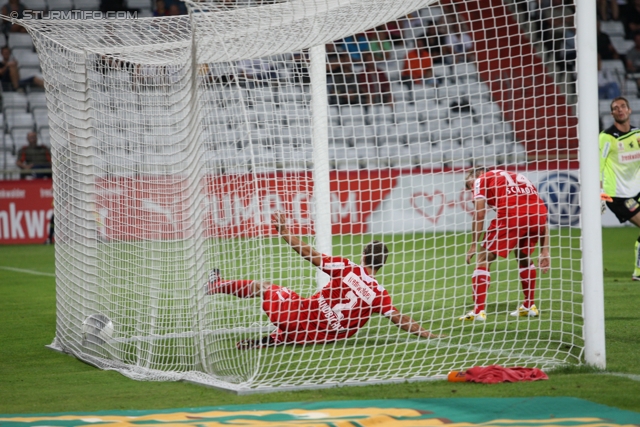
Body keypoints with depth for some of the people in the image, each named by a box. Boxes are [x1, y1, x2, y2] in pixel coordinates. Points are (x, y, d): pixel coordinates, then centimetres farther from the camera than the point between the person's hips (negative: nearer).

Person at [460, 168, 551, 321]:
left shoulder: (481, 180, 19)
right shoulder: (520, 178, 34)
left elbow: (479, 214, 4)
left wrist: (473, 246, 6)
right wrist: (545, 252, 25)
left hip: (510, 215, -6)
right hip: (537, 214, 6)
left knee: (483, 259, 6)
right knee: (524, 256, 31)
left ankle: (478, 311, -2)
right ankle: (530, 307, 34)